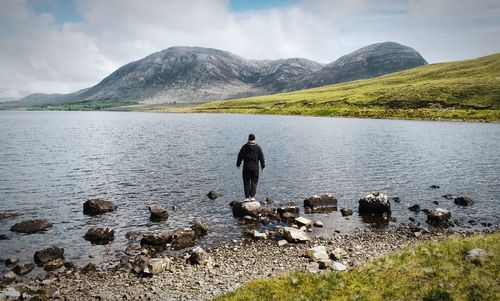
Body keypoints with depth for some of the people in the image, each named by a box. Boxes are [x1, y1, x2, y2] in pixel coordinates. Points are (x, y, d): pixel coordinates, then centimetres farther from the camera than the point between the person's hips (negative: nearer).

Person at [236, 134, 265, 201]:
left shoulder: (244, 147, 0)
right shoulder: (258, 147, 0)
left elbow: (240, 156, 5)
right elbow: (261, 157, 4)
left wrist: (238, 164, 17)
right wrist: (263, 166, 14)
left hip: (246, 167, 0)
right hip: (255, 168, 0)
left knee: (246, 182, 6)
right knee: (254, 182, 7)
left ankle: (247, 197, 5)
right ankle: (252, 196, 1)